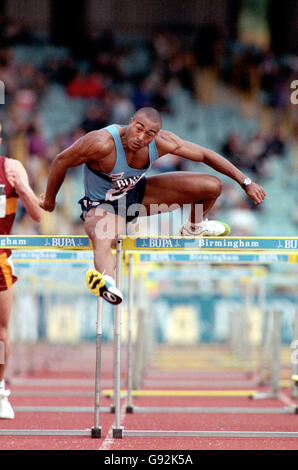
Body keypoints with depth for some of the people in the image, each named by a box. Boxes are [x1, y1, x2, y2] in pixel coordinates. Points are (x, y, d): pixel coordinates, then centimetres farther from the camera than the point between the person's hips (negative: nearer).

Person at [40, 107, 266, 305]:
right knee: (102, 241, -43)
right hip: (103, 206, -5)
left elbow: (205, 155, -8)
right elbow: (61, 161, -19)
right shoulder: (102, 143, -35)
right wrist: (50, 199, -4)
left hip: (138, 193, 6)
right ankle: (107, 282, -75)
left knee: (213, 186, -3)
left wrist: (246, 182, -7)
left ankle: (194, 228, 27)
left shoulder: (161, 141, -21)